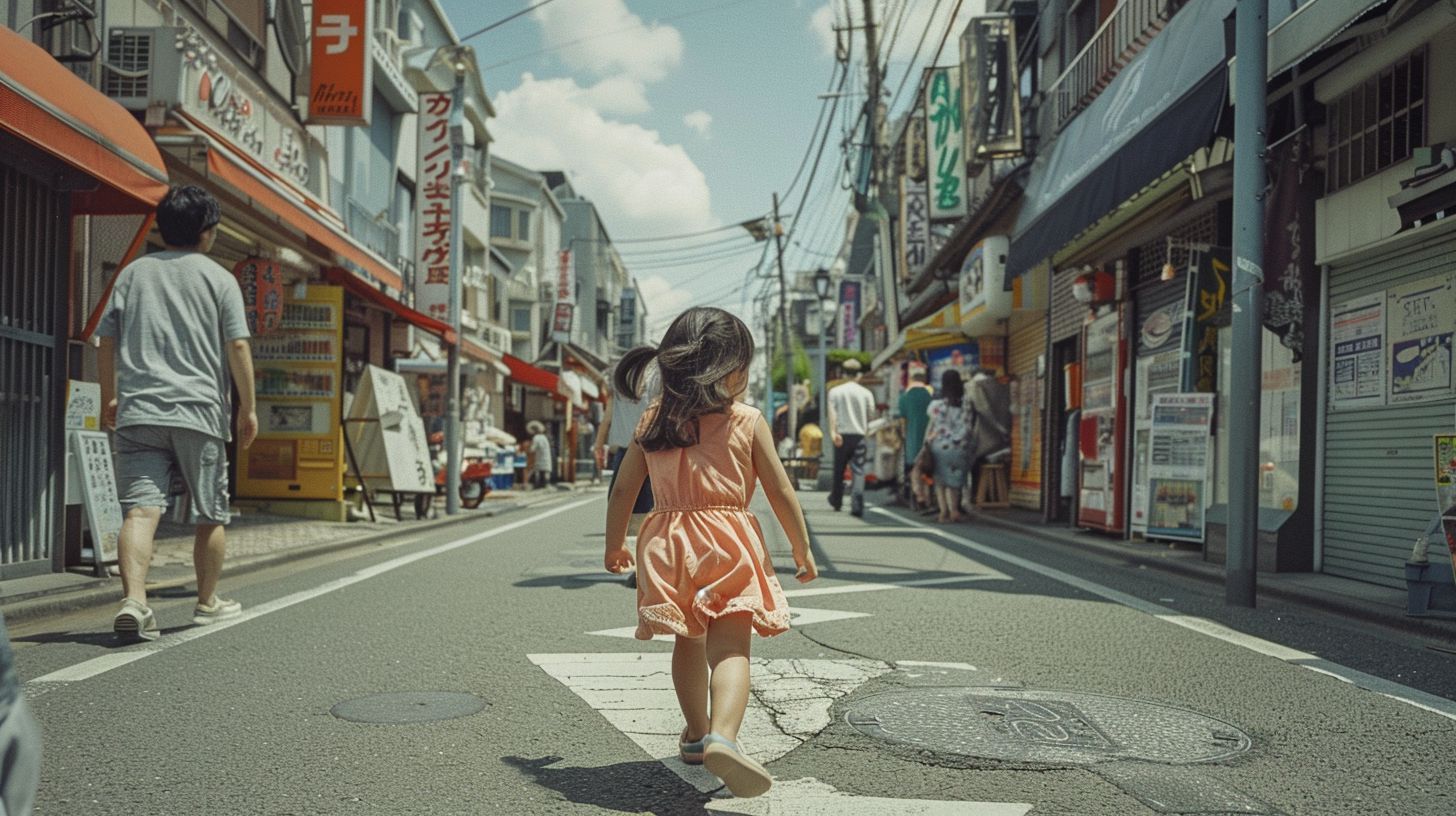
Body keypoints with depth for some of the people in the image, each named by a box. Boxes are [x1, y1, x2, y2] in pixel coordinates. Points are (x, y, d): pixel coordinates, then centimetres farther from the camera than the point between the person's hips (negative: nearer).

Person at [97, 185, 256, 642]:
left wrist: (110, 398, 22)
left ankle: (133, 600, -26)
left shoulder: (133, 273, 12)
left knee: (140, 509, -7)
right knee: (210, 516, 12)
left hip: (138, 411, 3)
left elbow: (107, 341, 12)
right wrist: (248, 406, 1)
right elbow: (237, 347, -4)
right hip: (200, 412, -2)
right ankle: (207, 602, 25)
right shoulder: (217, 278, 2)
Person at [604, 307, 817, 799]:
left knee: (688, 645, 20)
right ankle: (722, 736, -30)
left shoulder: (651, 423, 7)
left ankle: (696, 734, 35)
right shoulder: (748, 422, -2)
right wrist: (802, 549, 11)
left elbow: (624, 490, 10)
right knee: (730, 648, -8)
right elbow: (781, 493, 0)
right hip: (730, 545, -4)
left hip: (668, 544, 4)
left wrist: (614, 545, 24)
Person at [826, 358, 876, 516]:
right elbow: (870, 415, 6)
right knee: (858, 471, -4)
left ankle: (836, 502, 27)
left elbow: (832, 412, -9)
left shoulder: (835, 391, 3)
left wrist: (833, 432, -17)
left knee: (838, 470, 15)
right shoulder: (866, 393, 4)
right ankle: (857, 506, -16)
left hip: (841, 435, 1)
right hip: (859, 435, -1)